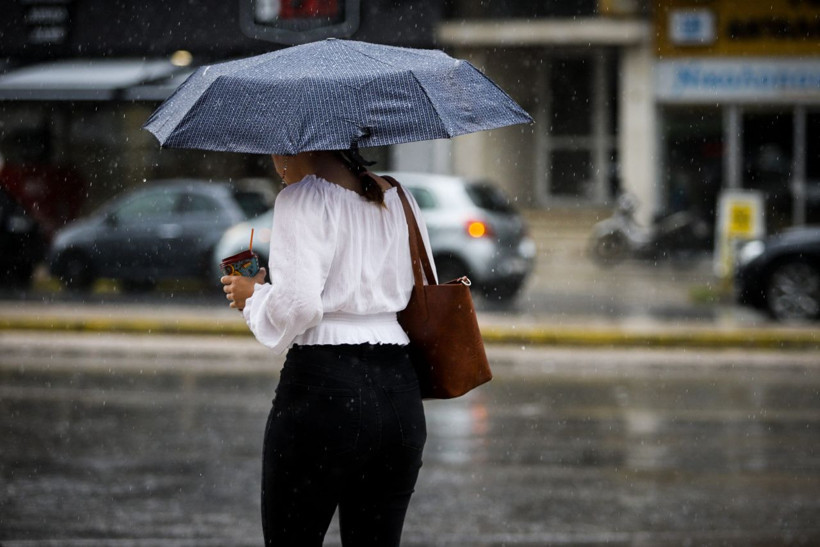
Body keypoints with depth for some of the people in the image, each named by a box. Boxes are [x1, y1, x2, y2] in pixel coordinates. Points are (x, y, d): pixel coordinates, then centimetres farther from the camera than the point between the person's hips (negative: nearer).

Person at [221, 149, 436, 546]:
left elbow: (298, 303, -16)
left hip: (322, 384, -6)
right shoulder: (398, 199, 14)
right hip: (399, 392, 6)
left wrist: (253, 297, 3)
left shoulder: (301, 199, -7)